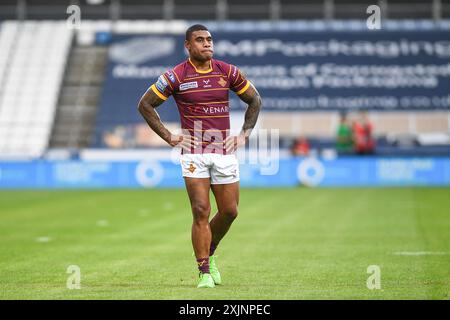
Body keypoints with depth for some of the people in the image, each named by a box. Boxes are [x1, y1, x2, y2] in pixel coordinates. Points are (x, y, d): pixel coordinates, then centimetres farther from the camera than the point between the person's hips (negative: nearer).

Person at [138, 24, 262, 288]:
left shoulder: (228, 72, 4)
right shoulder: (176, 76, -3)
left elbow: (255, 100, 17)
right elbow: (145, 105, 4)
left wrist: (245, 134, 8)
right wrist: (168, 136, -1)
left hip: (225, 151, 3)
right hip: (194, 152, -3)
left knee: (230, 211, 4)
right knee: (201, 211, -10)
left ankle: (209, 254, 31)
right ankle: (205, 273, -3)